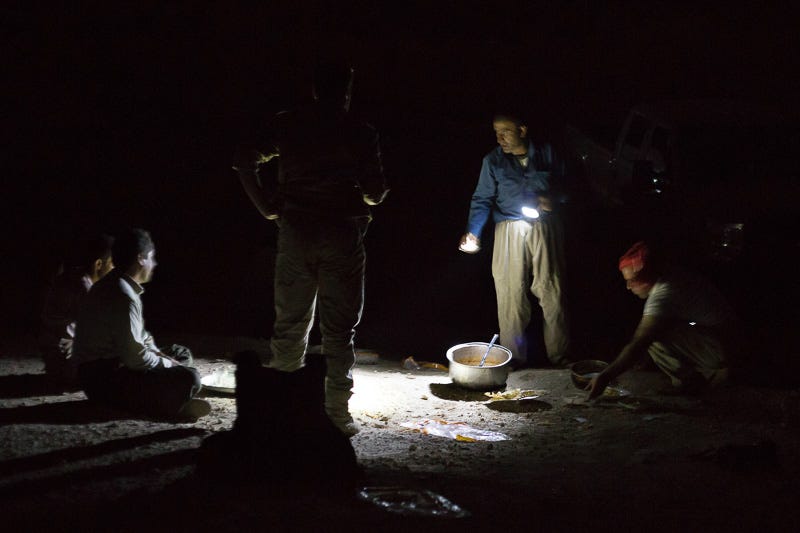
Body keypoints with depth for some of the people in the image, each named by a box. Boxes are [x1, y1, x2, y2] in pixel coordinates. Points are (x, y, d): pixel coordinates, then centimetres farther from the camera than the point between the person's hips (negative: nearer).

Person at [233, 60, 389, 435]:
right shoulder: (360, 133, -5)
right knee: (339, 329, 4)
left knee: (289, 324, 11)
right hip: (343, 235, -2)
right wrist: (364, 197, 16)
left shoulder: (287, 125, 4)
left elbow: (245, 162, 1)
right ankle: (336, 414, 3)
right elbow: (375, 192, -7)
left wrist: (268, 209, 6)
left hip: (296, 234, 3)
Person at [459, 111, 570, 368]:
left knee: (551, 290, 2)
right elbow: (482, 199, 2)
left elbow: (564, 183, 13)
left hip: (546, 228, 1)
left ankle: (560, 355, 14)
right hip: (510, 230, 0)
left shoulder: (546, 152, 5)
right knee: (511, 293, -3)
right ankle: (514, 358, 9)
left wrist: (551, 200, -7)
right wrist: (472, 231, -11)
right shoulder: (493, 160, 4)